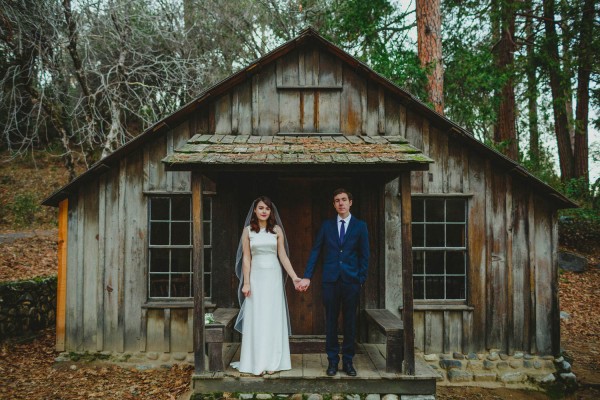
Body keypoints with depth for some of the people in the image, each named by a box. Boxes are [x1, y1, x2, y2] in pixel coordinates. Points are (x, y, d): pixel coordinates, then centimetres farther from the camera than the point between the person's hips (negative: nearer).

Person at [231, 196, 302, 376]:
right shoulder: (248, 231, 2)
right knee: (256, 319, 2)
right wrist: (246, 283, -7)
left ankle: (272, 361, 15)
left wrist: (294, 277, -5)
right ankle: (257, 362, 11)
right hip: (256, 276, -1)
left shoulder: (277, 230, 3)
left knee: (273, 318, 5)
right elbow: (246, 258, 0)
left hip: (273, 276, 1)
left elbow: (283, 256, 3)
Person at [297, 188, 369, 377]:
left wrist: (361, 279, -3)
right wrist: (307, 276, -3)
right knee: (331, 321, 5)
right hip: (331, 280, 1)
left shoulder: (360, 226, 4)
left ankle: (348, 361, 18)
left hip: (351, 281, 0)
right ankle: (332, 360, 16)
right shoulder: (326, 225, 7)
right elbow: (315, 251, 4)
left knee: (350, 321, 6)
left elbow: (364, 255, 4)